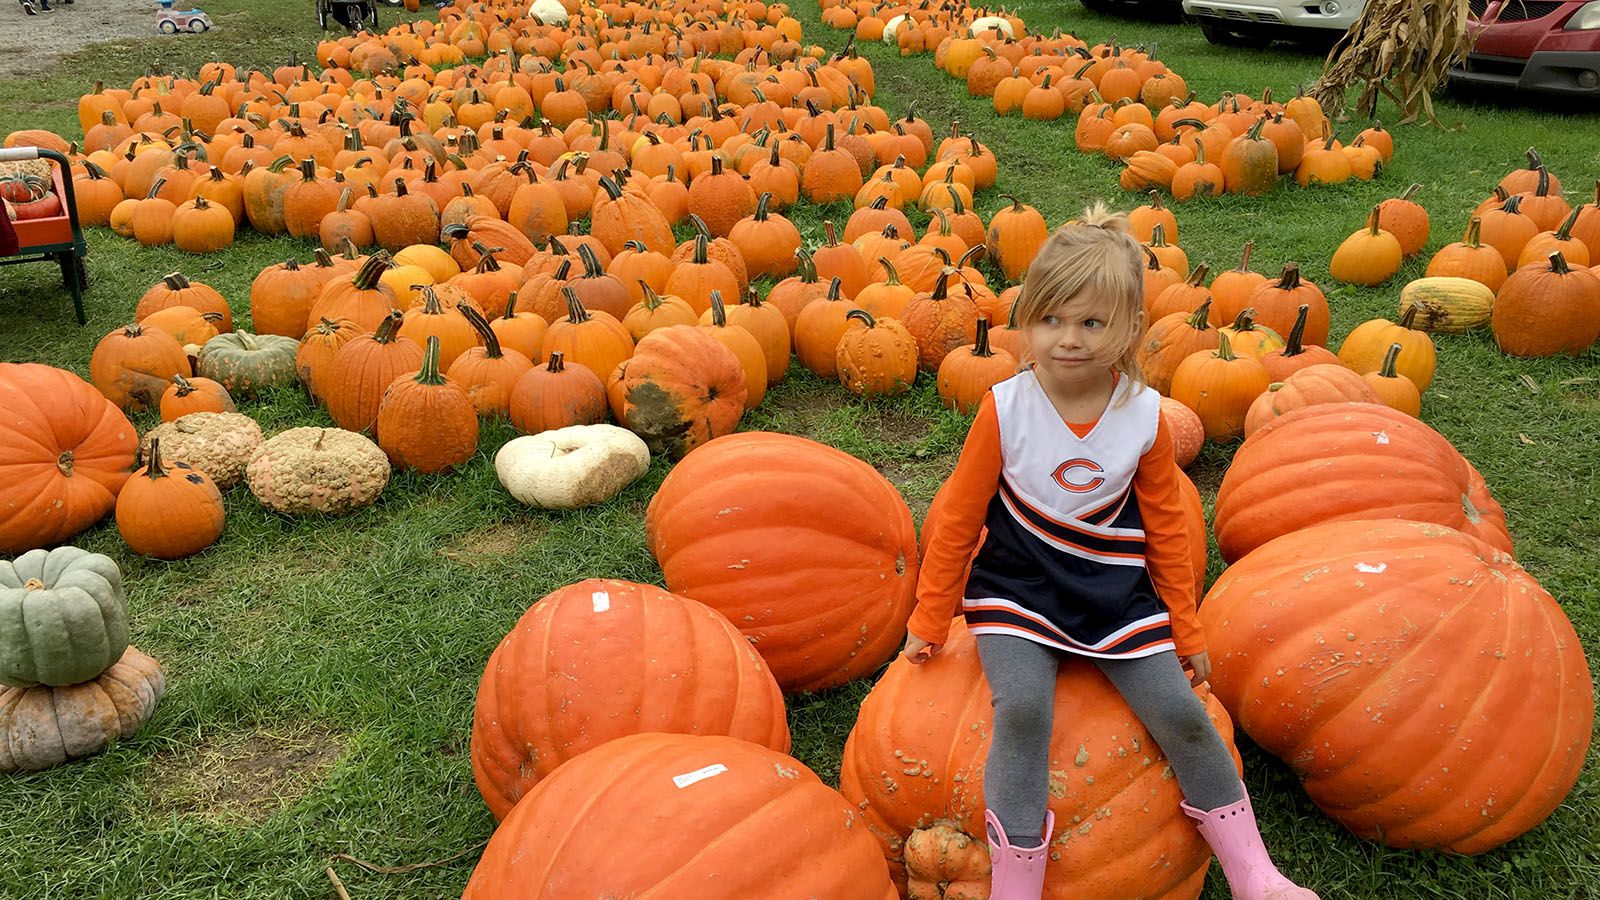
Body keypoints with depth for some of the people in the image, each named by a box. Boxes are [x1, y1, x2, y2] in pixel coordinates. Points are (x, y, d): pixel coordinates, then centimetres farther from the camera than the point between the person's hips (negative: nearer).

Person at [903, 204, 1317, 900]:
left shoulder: (1145, 417, -7)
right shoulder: (1005, 409, -13)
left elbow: (1166, 529, 5)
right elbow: (958, 517, -3)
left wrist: (1186, 632, 10)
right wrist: (929, 621, 2)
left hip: (1114, 595, 2)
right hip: (1017, 589, -1)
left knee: (1181, 712, -8)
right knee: (1023, 709, -25)